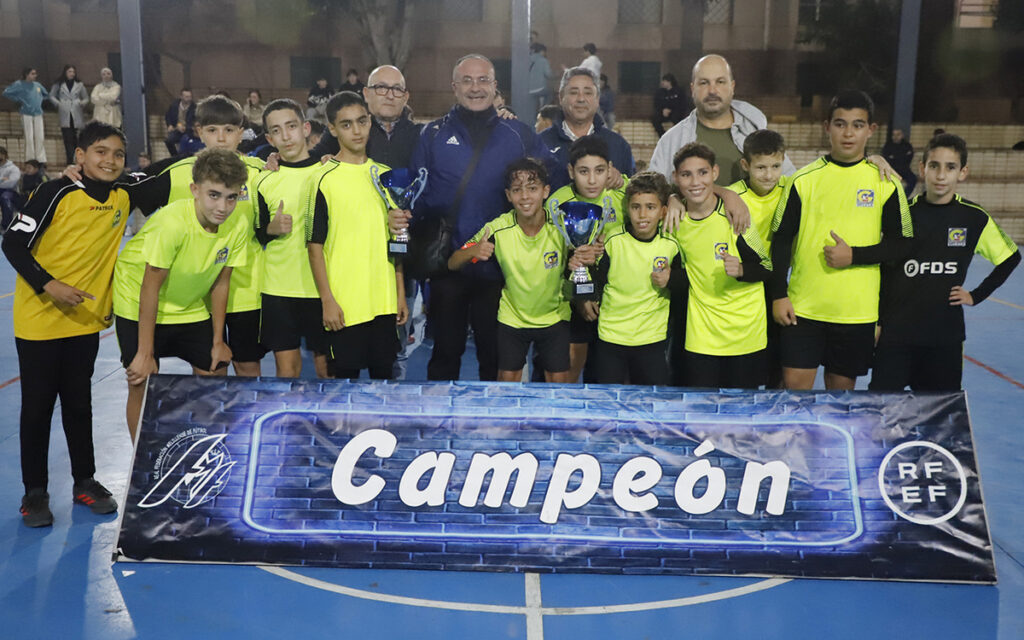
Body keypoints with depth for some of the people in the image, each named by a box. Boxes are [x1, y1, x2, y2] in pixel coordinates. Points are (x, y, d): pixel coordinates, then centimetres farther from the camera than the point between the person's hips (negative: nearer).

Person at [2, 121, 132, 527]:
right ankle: (35, 492, 18)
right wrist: (48, 285, -25)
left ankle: (85, 482, 26)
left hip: (86, 321, 4)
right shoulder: (57, 193, -14)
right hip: (39, 321, -4)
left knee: (79, 404, 14)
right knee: (37, 406, 5)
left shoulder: (122, 198, 0)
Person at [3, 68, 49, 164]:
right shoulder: (19, 84, -1)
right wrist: (18, 99, -3)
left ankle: (41, 160, 5)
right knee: (29, 138, -6)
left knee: (40, 137, 1)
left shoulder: (37, 85, 13)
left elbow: (46, 94, 30)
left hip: (38, 114, 4)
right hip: (27, 114, -4)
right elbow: (6, 93, -2)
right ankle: (30, 160, -1)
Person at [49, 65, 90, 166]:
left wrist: (82, 103, -5)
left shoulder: (79, 85, 13)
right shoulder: (59, 85, 10)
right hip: (65, 115, -1)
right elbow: (52, 96, 13)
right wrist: (58, 103, -4)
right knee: (68, 139, -6)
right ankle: (70, 160, -5)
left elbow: (86, 98, 15)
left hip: (76, 115, 1)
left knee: (76, 138, -1)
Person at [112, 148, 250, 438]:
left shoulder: (237, 229, -16)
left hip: (191, 308, 5)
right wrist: (145, 353, -22)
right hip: (139, 307, -5)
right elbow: (150, 289, -25)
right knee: (142, 385, -8)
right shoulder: (171, 223, -32)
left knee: (215, 374, 5)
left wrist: (218, 341, 1)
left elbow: (220, 284, -3)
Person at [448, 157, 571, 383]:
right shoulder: (497, 229, -18)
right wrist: (474, 251, -35)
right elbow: (452, 264, -14)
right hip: (512, 317, 0)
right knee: (507, 382, 5)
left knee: (559, 383, 4)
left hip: (554, 316, 0)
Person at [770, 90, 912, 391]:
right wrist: (778, 295, -3)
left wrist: (854, 255, -13)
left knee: (841, 386, 10)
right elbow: (781, 239, 3)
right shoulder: (804, 179, 1)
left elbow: (901, 243, 2)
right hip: (802, 307, 0)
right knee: (795, 383, -2)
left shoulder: (885, 182, 1)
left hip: (858, 310, 0)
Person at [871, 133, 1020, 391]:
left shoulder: (974, 217, -1)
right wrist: (876, 321, 1)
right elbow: (882, 270, 4)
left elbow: (1010, 258, 13)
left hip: (945, 334, 1)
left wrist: (976, 295, 6)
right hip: (895, 333, -1)